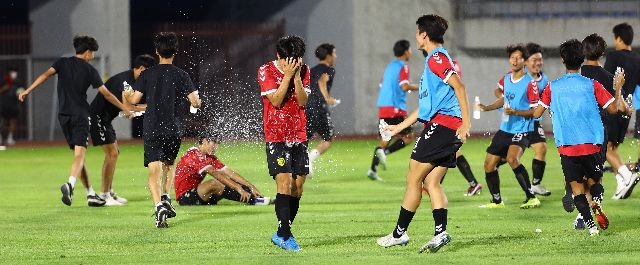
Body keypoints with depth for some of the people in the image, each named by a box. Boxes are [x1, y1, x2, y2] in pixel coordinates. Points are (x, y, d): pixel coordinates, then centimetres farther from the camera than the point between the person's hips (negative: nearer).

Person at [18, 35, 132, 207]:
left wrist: (28, 90, -12)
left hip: (64, 115, 4)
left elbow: (46, 75, -9)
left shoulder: (63, 63, 8)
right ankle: (70, 184, -38)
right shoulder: (89, 70, 1)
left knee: (77, 153, 12)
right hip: (80, 115, -4)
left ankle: (90, 194, 14)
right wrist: (124, 108, 13)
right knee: (80, 153, -11)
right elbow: (106, 94, 2)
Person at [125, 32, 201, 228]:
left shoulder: (147, 75, -1)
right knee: (169, 164, 26)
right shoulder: (181, 76, -1)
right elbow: (195, 102, -6)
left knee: (154, 171, -6)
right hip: (175, 129, 1)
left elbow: (134, 100, -2)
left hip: (152, 129, -1)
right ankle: (166, 198, 11)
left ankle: (159, 206, -25)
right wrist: (197, 99, 19)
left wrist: (126, 94, 20)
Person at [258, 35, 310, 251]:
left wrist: (296, 77, -13)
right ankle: (284, 235, -14)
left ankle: (282, 234, 13)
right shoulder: (266, 71, -6)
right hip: (276, 137, -5)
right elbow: (276, 100, -14)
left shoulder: (303, 71, 6)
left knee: (298, 185, 3)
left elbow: (303, 101, -2)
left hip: (299, 136, 5)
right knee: (284, 182, -15)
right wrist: (287, 75, -19)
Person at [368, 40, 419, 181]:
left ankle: (373, 170, 4)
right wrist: (418, 87, -3)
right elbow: (405, 86, -19)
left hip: (383, 106, 8)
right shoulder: (403, 66, -6)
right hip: (396, 108, -8)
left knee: (386, 139, 12)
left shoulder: (390, 66, 19)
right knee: (408, 137, 0)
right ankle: (384, 152, -19)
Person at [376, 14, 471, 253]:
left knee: (413, 179, -2)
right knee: (431, 182, 6)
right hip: (448, 130, 9)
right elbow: (427, 104, 30)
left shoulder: (436, 58, -7)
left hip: (440, 125, -9)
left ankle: (399, 233, 3)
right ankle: (441, 232, -7)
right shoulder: (437, 59, 24)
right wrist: (399, 127, 33)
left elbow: (458, 86, -20)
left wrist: (466, 122, -25)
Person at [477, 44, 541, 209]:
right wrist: (486, 108, 14)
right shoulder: (506, 79, 9)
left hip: (522, 130, -8)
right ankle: (496, 201, 25)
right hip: (505, 128, 8)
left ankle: (531, 198, -25)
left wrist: (515, 112, -25)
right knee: (489, 164, 7)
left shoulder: (530, 83, -13)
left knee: (512, 158, -31)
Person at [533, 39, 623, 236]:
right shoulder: (592, 85, -2)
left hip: (566, 147, 0)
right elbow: (613, 108, 1)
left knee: (577, 188, 6)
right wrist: (618, 88, 16)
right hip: (592, 144, 0)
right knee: (594, 181, 15)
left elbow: (537, 113, 7)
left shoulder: (553, 87, 1)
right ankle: (596, 205, -18)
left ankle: (591, 225, -12)